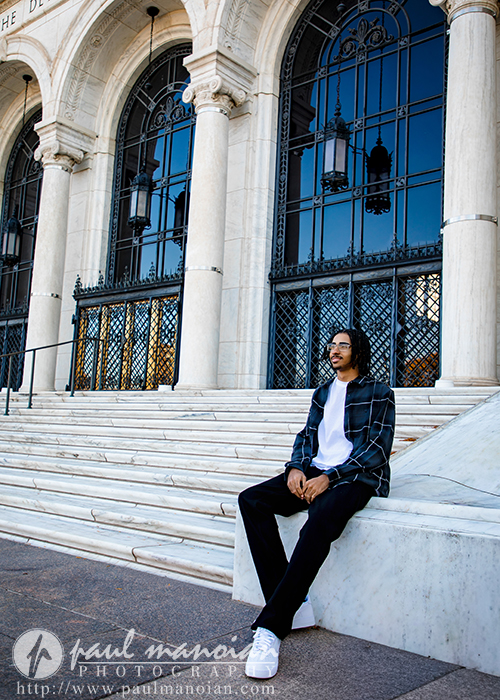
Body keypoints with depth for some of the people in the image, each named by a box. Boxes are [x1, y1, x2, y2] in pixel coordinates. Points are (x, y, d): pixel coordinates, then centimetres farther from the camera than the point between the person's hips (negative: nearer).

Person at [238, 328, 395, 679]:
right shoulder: (323, 393, 24)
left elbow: (377, 448, -6)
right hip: (315, 473, 7)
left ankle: (271, 627, -35)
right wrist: (296, 467, -4)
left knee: (319, 522, -38)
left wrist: (329, 477, -17)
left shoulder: (379, 394, 5)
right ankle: (294, 605, -20)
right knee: (251, 500, -18)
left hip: (356, 478, -6)